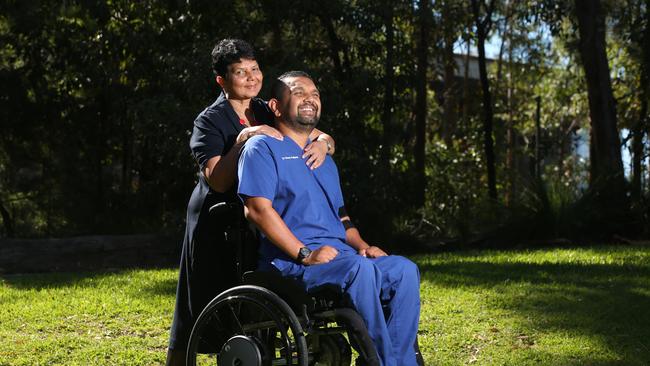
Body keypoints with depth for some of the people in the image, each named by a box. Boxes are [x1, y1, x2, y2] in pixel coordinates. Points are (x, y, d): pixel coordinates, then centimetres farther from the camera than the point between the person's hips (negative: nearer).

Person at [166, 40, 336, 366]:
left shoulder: (270, 114, 8)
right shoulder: (210, 121, -8)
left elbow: (325, 137, 2)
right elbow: (217, 181, -20)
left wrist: (321, 143, -21)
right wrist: (243, 139, -28)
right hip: (216, 226, -5)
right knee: (199, 314, 0)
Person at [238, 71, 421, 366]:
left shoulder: (324, 159, 27)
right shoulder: (262, 148, 1)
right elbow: (257, 209, -12)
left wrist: (361, 246, 7)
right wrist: (305, 254, -19)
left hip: (338, 253, 8)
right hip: (289, 259, -8)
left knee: (405, 270, -15)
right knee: (360, 271, -34)